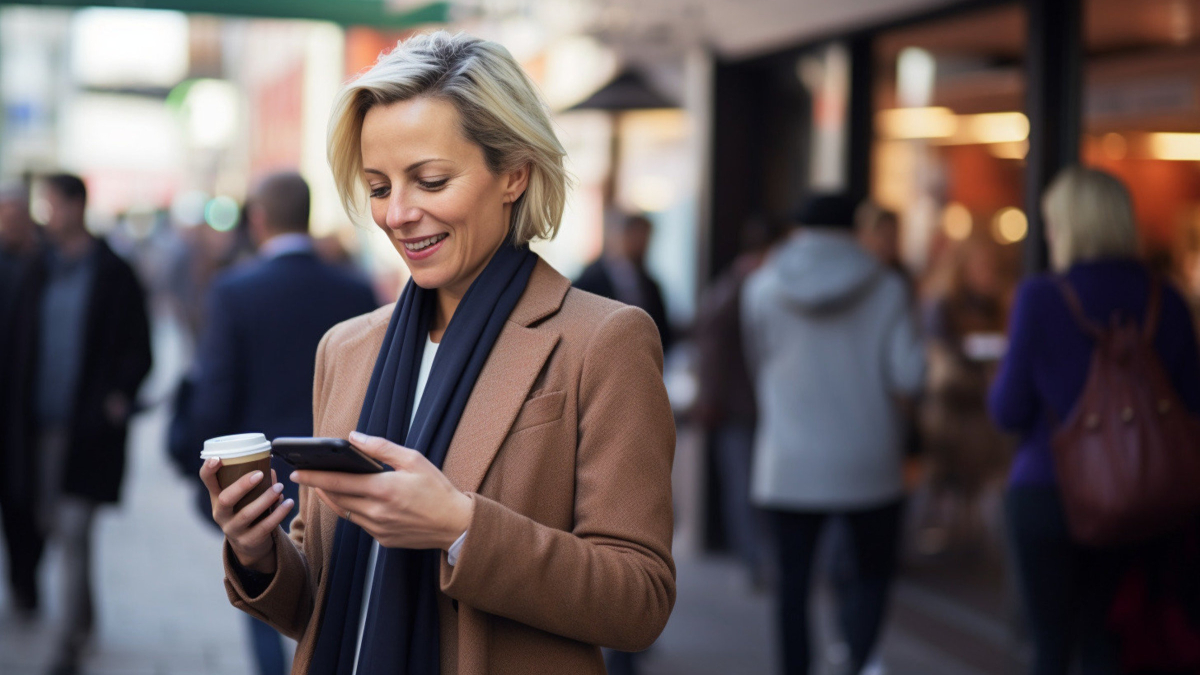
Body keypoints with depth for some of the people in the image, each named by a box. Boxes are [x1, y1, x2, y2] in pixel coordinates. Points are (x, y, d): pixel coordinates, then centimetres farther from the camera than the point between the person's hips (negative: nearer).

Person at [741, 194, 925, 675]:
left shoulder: (763, 286, 2)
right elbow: (907, 375, -6)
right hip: (868, 463, 0)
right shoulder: (885, 287, -1)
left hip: (789, 462, 0)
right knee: (873, 569, 14)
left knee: (793, 581, 6)